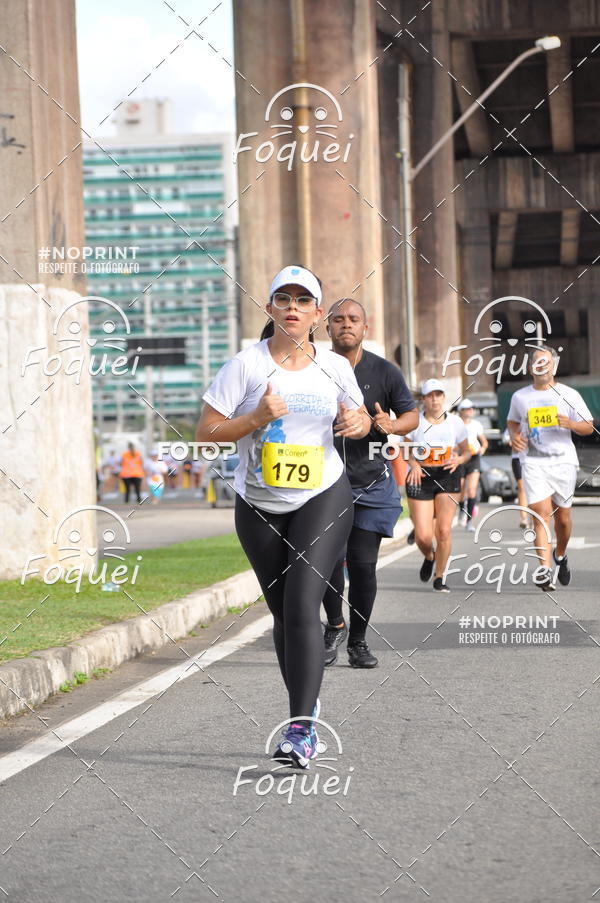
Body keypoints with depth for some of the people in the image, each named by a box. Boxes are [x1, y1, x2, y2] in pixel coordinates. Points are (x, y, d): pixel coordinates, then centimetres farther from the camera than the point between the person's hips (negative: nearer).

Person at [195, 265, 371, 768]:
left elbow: (359, 415, 20)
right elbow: (206, 433, -6)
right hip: (260, 507, 1)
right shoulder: (246, 365, -5)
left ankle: (300, 730, -19)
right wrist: (256, 417, -21)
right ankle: (308, 710, 28)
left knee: (302, 603, -17)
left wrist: (358, 422, -4)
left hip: (323, 499, -1)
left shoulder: (334, 368, 3)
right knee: (283, 613, 9)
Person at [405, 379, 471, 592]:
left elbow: (466, 451, 13)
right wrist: (413, 464, -11)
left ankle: (439, 577, 7)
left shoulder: (455, 422, 3)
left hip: (447, 477, 1)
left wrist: (458, 460, -10)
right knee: (423, 536, -7)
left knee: (444, 530, -11)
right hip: (421, 478, -1)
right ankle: (429, 557, 31)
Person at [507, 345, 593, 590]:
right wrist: (514, 436, 3)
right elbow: (512, 421, 25)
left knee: (562, 517, 9)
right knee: (541, 514, -15)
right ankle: (545, 569, -23)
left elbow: (588, 427, 4)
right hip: (533, 462, 0)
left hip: (563, 461, 0)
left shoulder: (569, 395, 2)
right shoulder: (520, 397, 7)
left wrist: (571, 424, -17)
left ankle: (560, 555, 39)